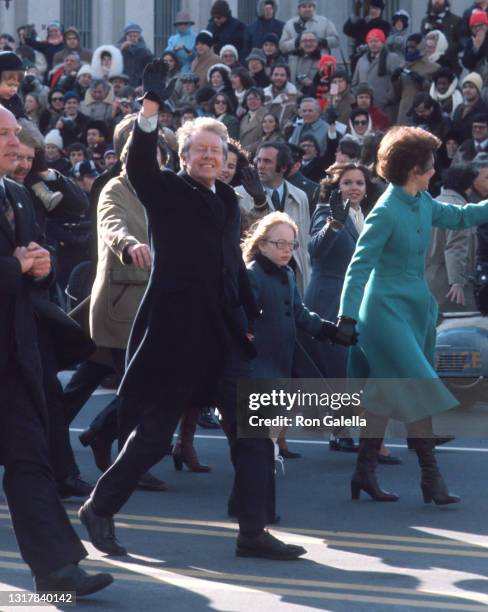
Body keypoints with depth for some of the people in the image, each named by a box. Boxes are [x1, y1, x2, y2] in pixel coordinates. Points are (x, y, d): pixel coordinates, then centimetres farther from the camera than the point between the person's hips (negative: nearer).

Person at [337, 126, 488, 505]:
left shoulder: (423, 203, 6)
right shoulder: (386, 211, -17)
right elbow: (360, 264, -17)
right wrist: (347, 316, -19)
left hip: (417, 308, 9)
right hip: (389, 309, -9)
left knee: (385, 395, 10)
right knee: (420, 391, -11)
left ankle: (365, 473, 16)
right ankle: (431, 477, -7)